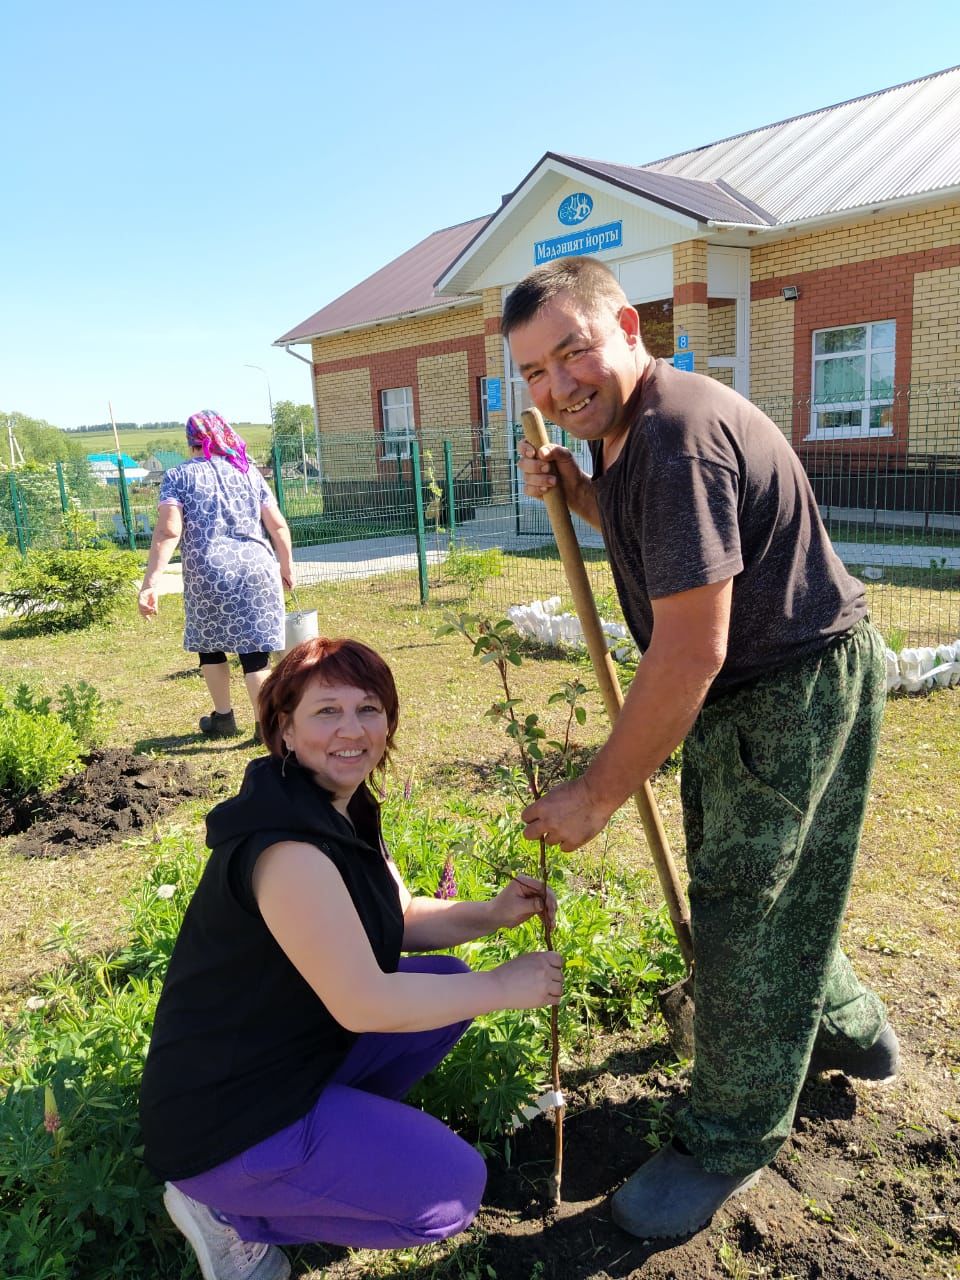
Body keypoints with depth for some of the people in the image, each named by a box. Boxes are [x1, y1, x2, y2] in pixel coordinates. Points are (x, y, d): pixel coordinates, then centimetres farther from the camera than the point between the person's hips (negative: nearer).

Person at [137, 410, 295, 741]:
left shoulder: (179, 475, 5)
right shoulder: (248, 471, 13)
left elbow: (168, 531, -9)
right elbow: (278, 526, 11)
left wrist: (150, 584, -11)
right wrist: (286, 566, 25)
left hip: (208, 574, -1)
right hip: (257, 569, 1)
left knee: (209, 644, 20)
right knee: (254, 650, 4)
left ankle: (223, 718, 29)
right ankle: (264, 725, 5)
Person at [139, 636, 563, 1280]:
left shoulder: (346, 810, 2)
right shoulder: (287, 848, -29)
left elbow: (402, 919, 10)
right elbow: (363, 1004, -29)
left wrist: (492, 914, -7)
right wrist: (501, 987, -18)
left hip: (298, 1053, 9)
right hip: (225, 1122, -9)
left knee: (447, 982, 5)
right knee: (452, 1188, -10)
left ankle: (337, 1124, 12)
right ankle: (227, 1211, 2)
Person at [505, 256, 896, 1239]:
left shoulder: (679, 435, -28)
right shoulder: (624, 428, 6)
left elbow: (691, 650, -31)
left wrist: (596, 795, -24)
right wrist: (575, 493, 2)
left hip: (799, 688, -10)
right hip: (744, 687, 10)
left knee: (744, 907, 1)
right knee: (738, 877, 22)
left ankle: (729, 1144, 22)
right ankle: (847, 1033, 47)